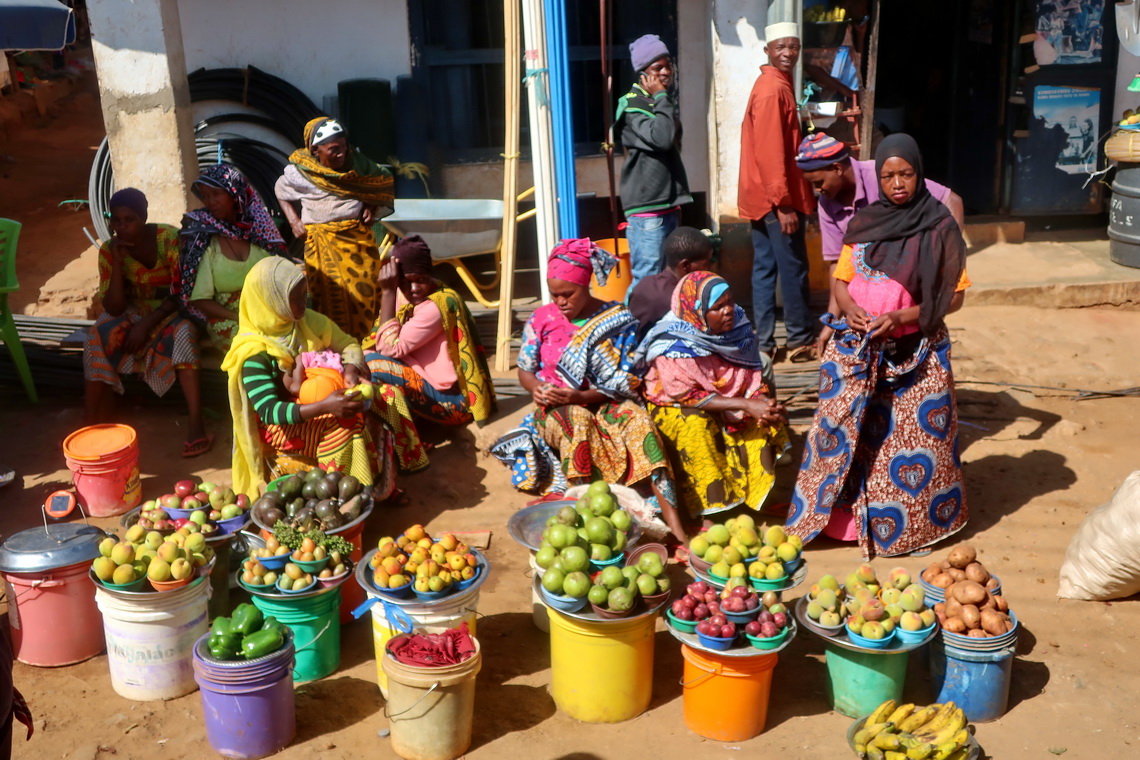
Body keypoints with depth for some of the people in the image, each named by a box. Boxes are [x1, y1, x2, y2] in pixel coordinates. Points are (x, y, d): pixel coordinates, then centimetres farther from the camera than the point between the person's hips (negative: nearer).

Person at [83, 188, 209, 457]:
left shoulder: (170, 238, -19)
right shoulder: (109, 250, -11)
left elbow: (182, 292, -18)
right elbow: (114, 308, -16)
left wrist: (147, 325, -26)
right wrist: (117, 261, -26)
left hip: (171, 311, -3)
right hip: (132, 312, 3)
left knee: (183, 332, -35)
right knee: (98, 337, -25)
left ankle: (196, 424, -40)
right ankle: (93, 423, -21)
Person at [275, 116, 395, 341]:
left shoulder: (357, 162, 0)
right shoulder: (299, 172, -4)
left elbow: (384, 181, 14)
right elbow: (281, 190, 15)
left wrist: (372, 207, -1)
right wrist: (294, 222, 4)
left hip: (359, 238, 2)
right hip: (322, 244, -2)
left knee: (364, 293, 2)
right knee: (331, 300, -4)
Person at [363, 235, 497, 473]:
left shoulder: (438, 304, -21)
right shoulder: (405, 295, 5)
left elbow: (391, 348, -23)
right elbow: (375, 343, 6)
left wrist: (387, 292, -22)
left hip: (453, 400, -9)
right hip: (426, 383, 9)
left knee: (373, 364, -22)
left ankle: (409, 456, -17)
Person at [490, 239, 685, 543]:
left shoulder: (619, 320, -3)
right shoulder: (541, 320, 1)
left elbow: (625, 384, -7)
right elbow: (524, 370, 9)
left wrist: (579, 396, -22)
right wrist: (536, 388, -16)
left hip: (605, 404, 0)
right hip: (556, 408, 1)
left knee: (637, 418, -33)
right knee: (578, 421, -36)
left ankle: (674, 524, -42)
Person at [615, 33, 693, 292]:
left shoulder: (665, 101, 17)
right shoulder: (633, 105, -12)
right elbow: (662, 137, -29)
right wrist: (661, 98, -16)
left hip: (667, 204, 9)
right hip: (646, 206, -9)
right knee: (647, 278, -12)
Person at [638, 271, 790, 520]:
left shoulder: (738, 324, -7)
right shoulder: (675, 346, -24)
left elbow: (754, 375, -1)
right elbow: (687, 396, -27)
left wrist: (761, 401, -25)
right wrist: (745, 405, -32)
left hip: (729, 399, 6)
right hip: (675, 406, -5)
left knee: (766, 416, -18)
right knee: (694, 425, -35)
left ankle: (761, 497, -11)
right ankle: (711, 510, -29)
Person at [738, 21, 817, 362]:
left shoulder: (775, 84, 15)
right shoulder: (773, 89, -16)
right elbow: (770, 152, -22)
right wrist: (784, 204, -23)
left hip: (763, 196, 10)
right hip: (776, 198, -10)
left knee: (765, 268, 10)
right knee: (794, 269, 0)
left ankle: (765, 343, 15)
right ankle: (801, 341, 11)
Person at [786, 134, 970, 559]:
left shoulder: (939, 228, -5)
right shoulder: (864, 223, 6)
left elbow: (954, 295, -5)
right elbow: (841, 278, 12)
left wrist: (901, 318, -18)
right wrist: (849, 307, -10)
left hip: (915, 355, -3)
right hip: (856, 352, 3)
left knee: (911, 440, 0)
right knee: (846, 433, 5)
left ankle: (916, 524, 17)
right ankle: (845, 513, 20)